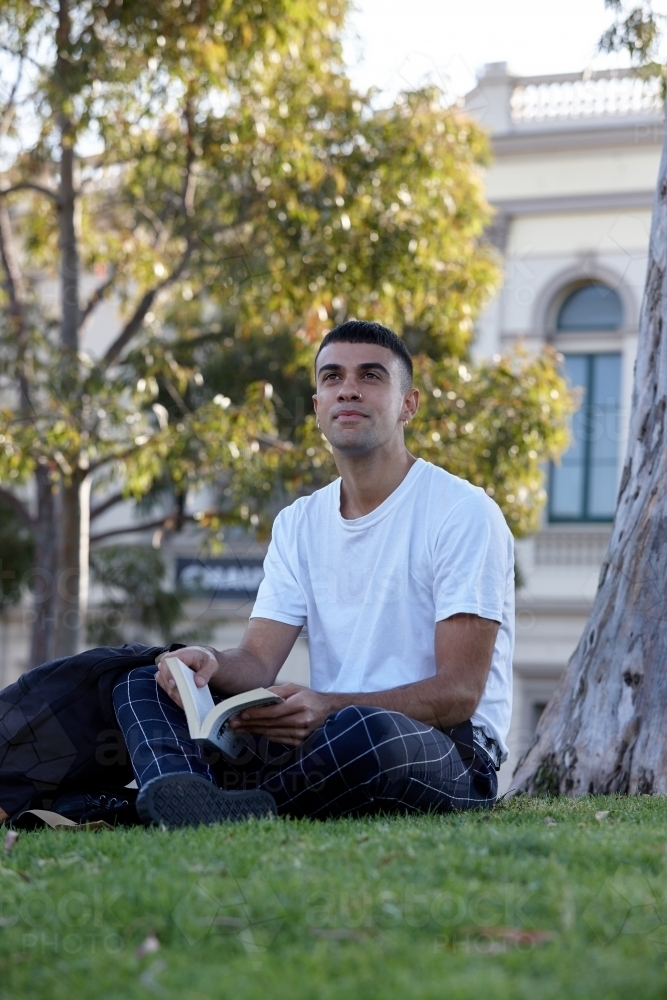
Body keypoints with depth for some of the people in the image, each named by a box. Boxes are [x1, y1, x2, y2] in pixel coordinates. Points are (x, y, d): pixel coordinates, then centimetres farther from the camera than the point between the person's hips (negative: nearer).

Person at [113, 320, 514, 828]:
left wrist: (331, 708, -28)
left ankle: (214, 807, -19)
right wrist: (209, 664, -21)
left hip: (448, 753, -6)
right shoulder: (299, 523, 14)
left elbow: (459, 693, -14)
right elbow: (258, 664, 4)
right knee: (142, 683, -8)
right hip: (325, 736, 6)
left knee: (363, 731, -41)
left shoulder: (463, 512, -7)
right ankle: (178, 792, -40)